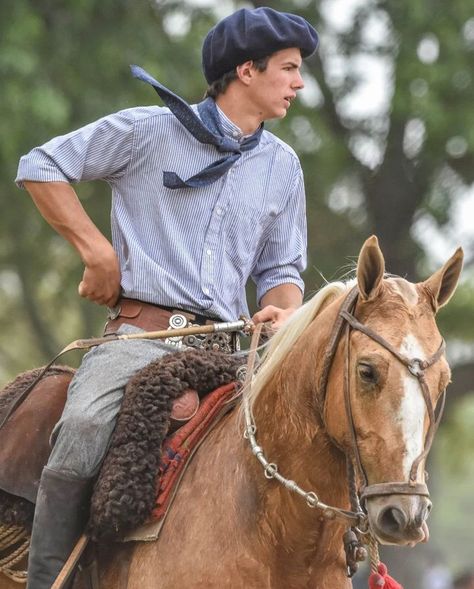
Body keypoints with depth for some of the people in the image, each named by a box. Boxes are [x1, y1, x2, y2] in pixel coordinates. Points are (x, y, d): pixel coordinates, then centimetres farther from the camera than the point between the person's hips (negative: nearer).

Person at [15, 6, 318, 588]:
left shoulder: (282, 165, 17)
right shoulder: (148, 130, 3)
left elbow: (280, 268, 22)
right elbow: (39, 167, 6)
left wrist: (284, 313, -1)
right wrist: (97, 252, 1)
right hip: (142, 329, -5)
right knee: (85, 425, -32)